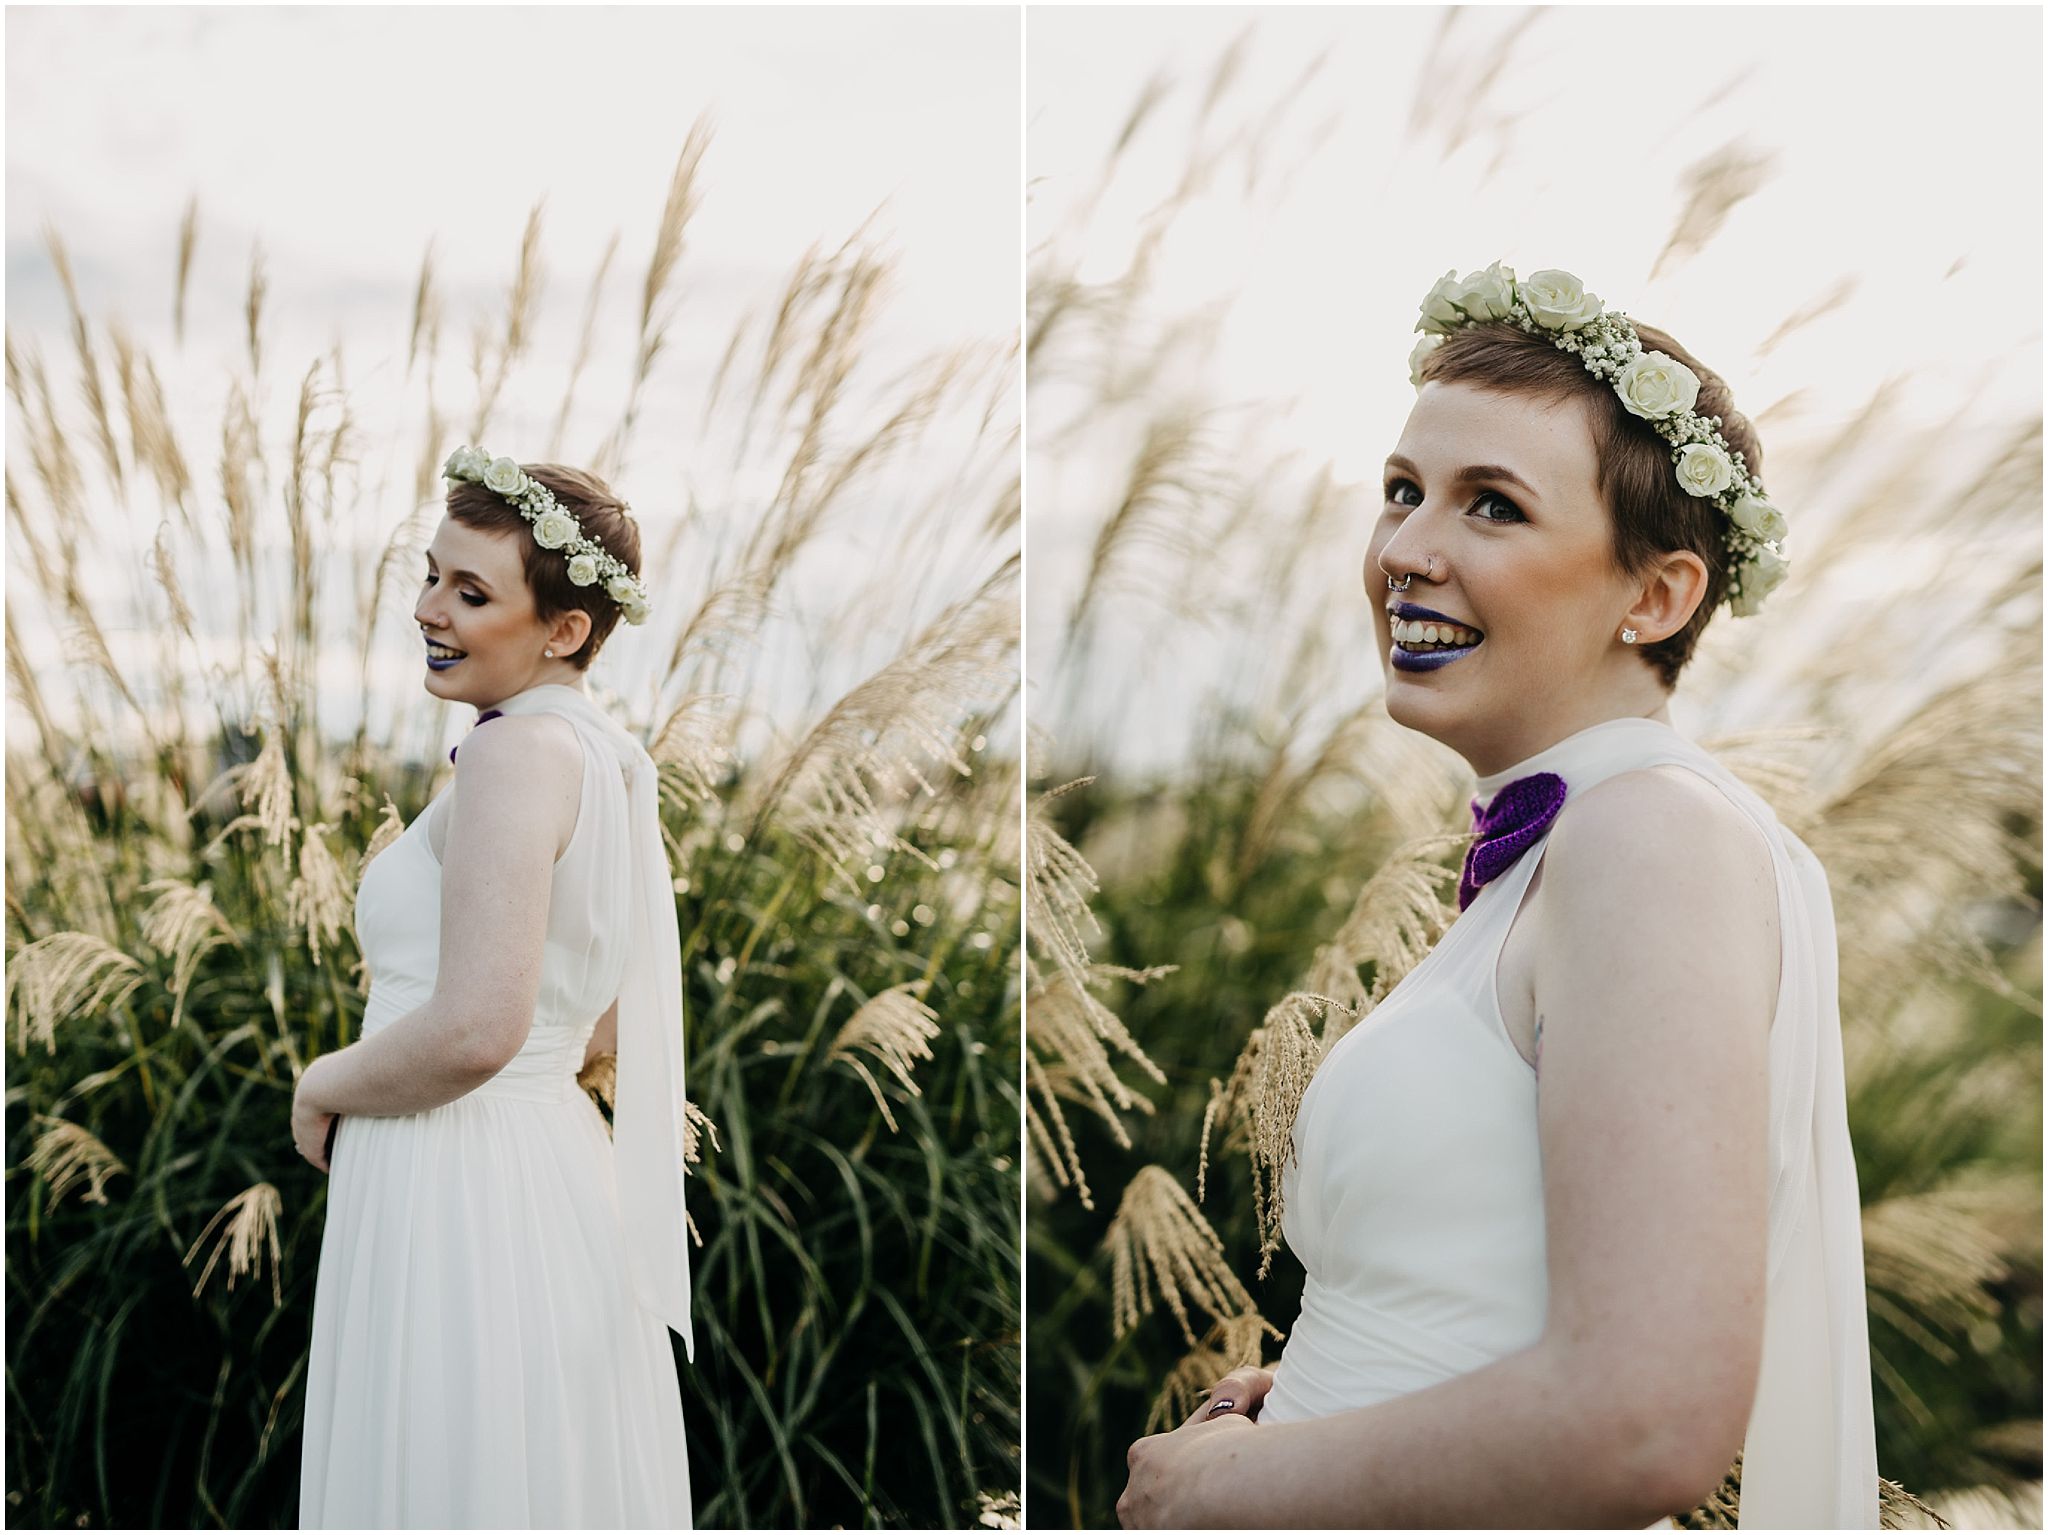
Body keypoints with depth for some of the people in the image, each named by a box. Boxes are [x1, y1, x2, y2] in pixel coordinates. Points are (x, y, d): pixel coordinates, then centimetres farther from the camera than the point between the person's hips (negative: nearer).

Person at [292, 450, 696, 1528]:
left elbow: (475, 1029, -23)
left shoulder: (516, 750, -16)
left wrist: (325, 1086, -6)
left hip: (458, 1197, -9)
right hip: (556, 1173, 10)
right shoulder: (609, 760, 12)